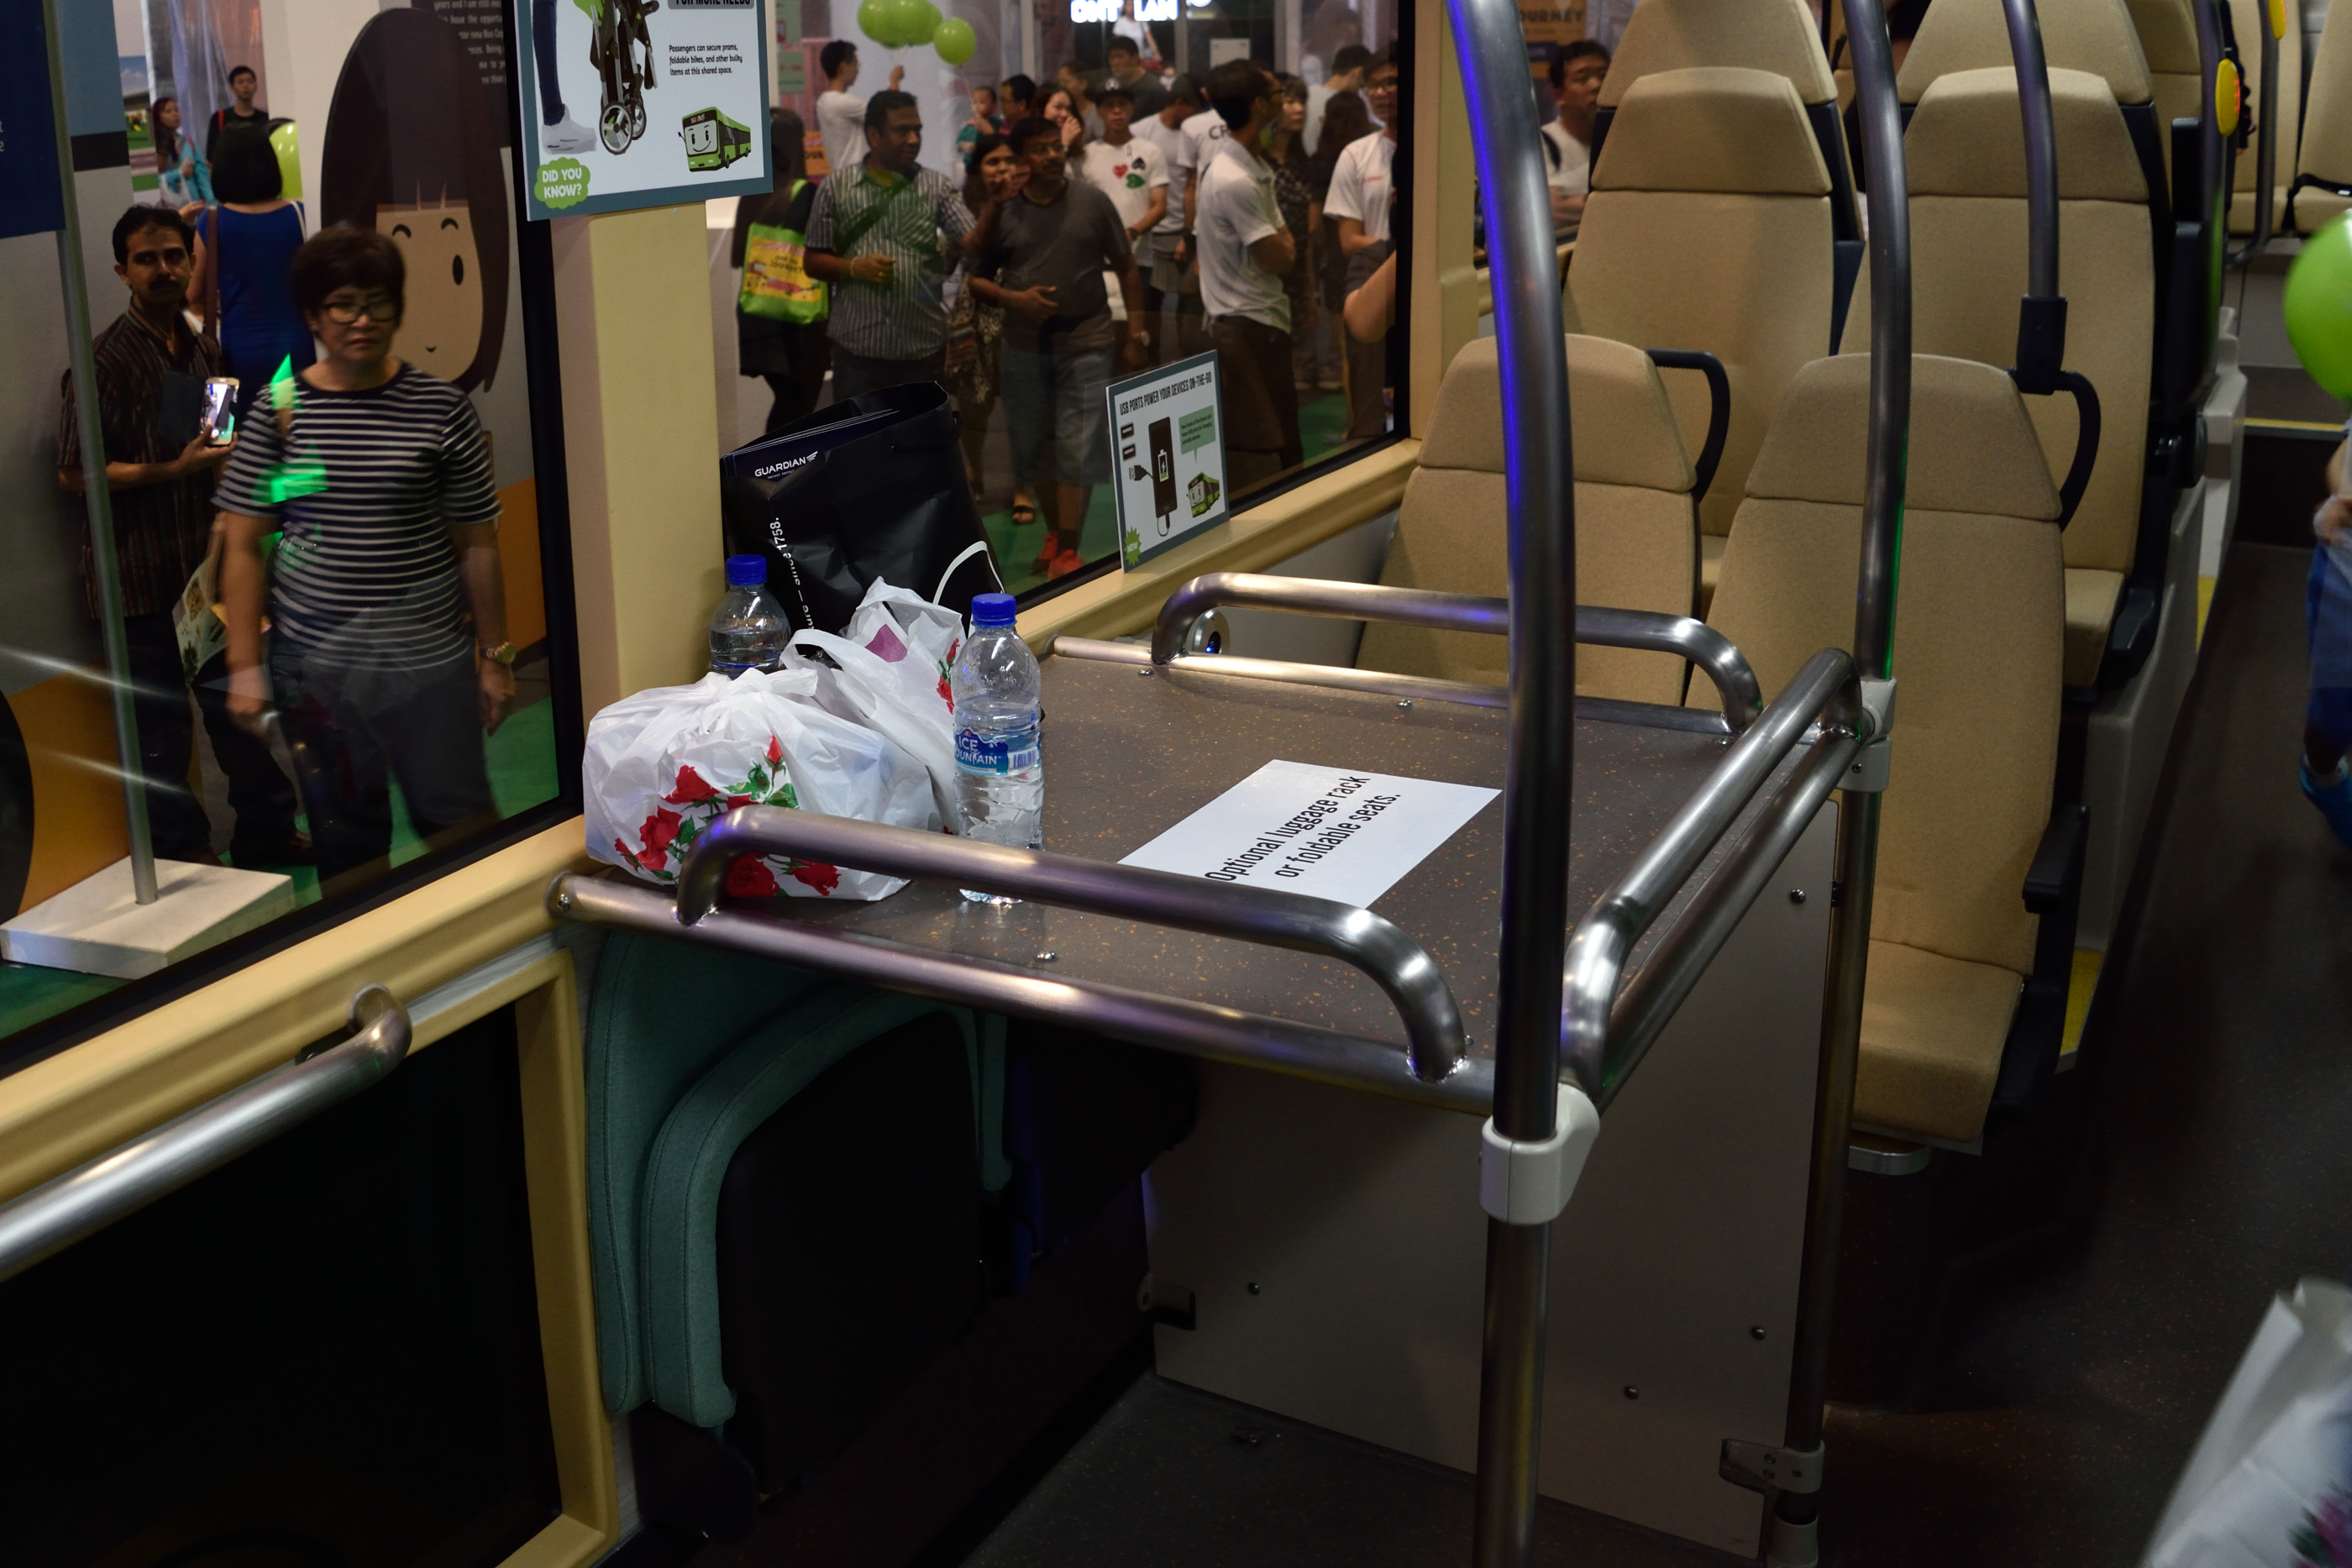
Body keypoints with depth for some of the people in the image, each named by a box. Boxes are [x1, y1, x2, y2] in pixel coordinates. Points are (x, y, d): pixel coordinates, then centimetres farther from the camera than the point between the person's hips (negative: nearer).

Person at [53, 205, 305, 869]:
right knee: (162, 726, 2)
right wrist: (173, 470, -19)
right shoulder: (107, 359, -10)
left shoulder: (206, 351, 11)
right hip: (142, 577, -6)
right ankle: (182, 852, 15)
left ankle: (265, 828, 26)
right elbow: (74, 472, -13)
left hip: (206, 564, 6)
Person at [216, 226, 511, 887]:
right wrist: (245, 667, -1)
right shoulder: (279, 412, 1)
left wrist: (495, 656, 4)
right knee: (346, 840, 10)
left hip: (428, 658, -1)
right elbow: (243, 546, 3)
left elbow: (477, 543, 2)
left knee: (459, 823, 2)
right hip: (315, 664, 1)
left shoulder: (442, 408, -1)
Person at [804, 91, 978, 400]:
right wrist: (853, 267, -14)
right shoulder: (836, 188, 2)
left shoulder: (935, 186, 2)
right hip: (857, 345, -1)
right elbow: (813, 261, 5)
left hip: (923, 346, 1)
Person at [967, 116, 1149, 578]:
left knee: (1077, 452, -7)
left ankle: (1067, 549, -4)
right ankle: (1055, 531, 28)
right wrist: (1013, 298, -13)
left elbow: (1126, 268, 6)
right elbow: (977, 279, 6)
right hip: (1024, 346, 2)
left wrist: (1136, 332, 2)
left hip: (1086, 344, -2)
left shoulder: (1092, 202, 0)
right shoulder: (1002, 212, 0)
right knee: (1031, 448, 10)